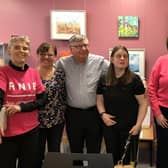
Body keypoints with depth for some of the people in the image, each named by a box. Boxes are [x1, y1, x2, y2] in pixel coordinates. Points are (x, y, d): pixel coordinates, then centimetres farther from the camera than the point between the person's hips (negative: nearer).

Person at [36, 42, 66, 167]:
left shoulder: (60, 74, 0)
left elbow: (65, 96, 3)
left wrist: (63, 114, 1)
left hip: (57, 120, 1)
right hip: (37, 121, -1)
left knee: (55, 153, 13)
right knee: (38, 154, 11)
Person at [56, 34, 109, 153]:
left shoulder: (100, 62, -4)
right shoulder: (63, 63, -1)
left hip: (94, 113, -1)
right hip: (73, 114, 1)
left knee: (94, 151, 14)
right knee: (75, 150, 17)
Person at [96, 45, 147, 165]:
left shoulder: (134, 79, -9)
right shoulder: (103, 79, 0)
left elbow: (143, 103, -7)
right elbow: (100, 100, 10)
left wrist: (138, 124, -13)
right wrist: (103, 114, -8)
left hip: (129, 127, -2)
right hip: (109, 126, 3)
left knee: (127, 159, 9)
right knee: (112, 158, 14)